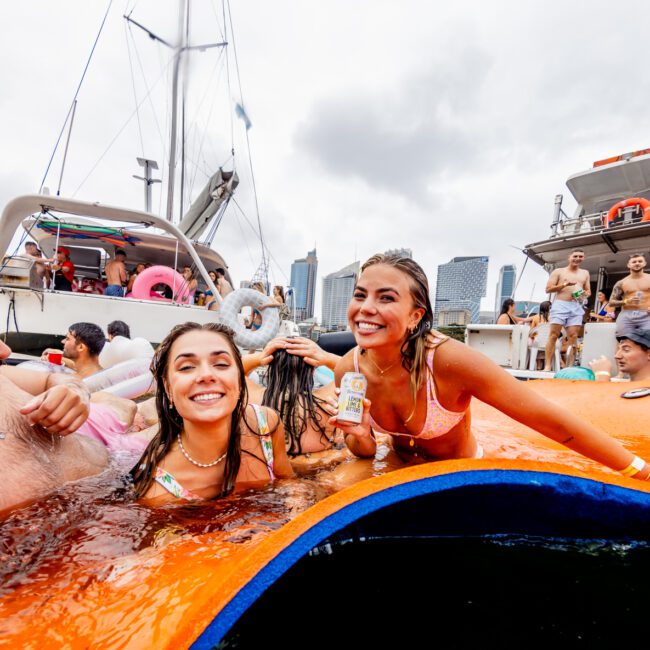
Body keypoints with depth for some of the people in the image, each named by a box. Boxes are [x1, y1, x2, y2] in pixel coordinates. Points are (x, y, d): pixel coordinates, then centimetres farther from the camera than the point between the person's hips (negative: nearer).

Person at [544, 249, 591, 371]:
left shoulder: (585, 273, 20)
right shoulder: (558, 271, 8)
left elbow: (588, 291, 21)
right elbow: (548, 289, 1)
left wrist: (585, 294, -3)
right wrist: (565, 284, -11)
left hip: (576, 307, 4)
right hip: (560, 305, -3)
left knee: (573, 337, -5)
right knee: (553, 335, -9)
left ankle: (569, 367, -3)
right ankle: (547, 366, -12)